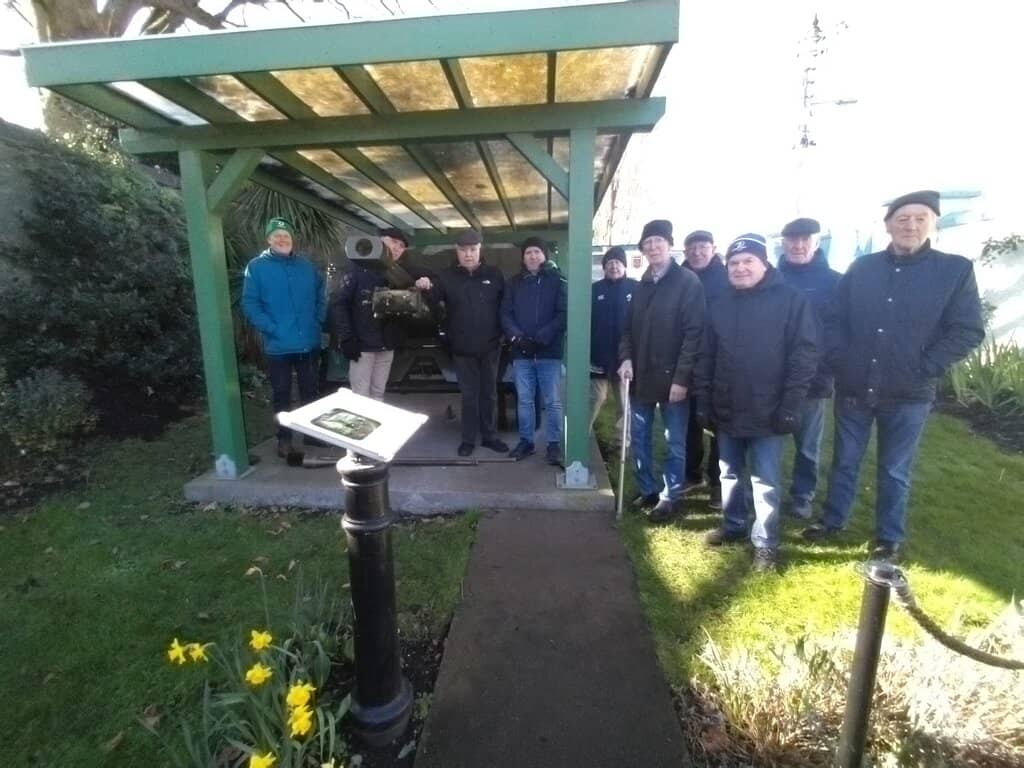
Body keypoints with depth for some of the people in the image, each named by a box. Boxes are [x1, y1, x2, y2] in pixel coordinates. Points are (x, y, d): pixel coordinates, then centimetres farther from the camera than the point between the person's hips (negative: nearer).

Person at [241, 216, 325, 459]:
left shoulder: (307, 266, 7)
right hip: (278, 345, -2)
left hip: (309, 343, 3)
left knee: (310, 391, 14)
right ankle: (284, 438, 23)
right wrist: (271, 329, -16)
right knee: (281, 395, 9)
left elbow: (321, 297, 14)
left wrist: (318, 321, 1)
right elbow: (250, 305, -7)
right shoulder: (256, 267, -3)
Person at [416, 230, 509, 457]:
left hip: (489, 346, 1)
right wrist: (427, 288, -34)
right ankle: (469, 439, 19)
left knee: (488, 393, 13)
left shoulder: (494, 274, 1)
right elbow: (435, 297, -12)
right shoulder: (448, 276, 1)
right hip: (462, 348, -1)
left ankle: (489, 436, 26)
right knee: (469, 394, 8)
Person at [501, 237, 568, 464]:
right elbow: (505, 314, 7)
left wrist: (541, 337, -16)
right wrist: (516, 337, -11)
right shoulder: (514, 283, 13)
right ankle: (525, 441, 21)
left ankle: (554, 445, 10)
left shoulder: (557, 281, 3)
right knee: (524, 400, 9)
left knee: (552, 401, 1)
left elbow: (564, 313, -6)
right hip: (521, 352, 3)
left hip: (549, 351, -3)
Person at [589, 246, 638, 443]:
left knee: (624, 400, 10)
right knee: (596, 397, 5)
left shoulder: (635, 288, 0)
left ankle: (622, 439, 22)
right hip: (599, 355, 0)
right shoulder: (595, 289, 3)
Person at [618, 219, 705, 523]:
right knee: (639, 438, 12)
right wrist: (626, 357, -4)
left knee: (674, 442, 6)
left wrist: (682, 377, -17)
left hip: (671, 377, -6)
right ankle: (647, 491, 27)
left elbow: (694, 333, -13)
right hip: (642, 376, 6)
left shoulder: (688, 282, -6)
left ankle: (671, 497, 19)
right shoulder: (642, 285, 14)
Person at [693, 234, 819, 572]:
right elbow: (706, 356, 9)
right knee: (730, 474, 17)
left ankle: (766, 543, 20)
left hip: (767, 412, -4)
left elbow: (805, 354, -9)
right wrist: (703, 400, 5)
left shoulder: (791, 300, -6)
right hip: (727, 411, 5)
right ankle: (733, 526, 36)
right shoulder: (720, 306, 7)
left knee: (765, 481, 5)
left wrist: (790, 405, -14)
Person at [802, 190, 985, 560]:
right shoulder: (861, 268, 3)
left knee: (894, 471, 12)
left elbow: (968, 331, -4)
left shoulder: (955, 270, -2)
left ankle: (890, 539, 30)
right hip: (854, 389, 2)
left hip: (908, 395, -1)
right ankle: (832, 521, 33)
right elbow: (834, 319, 4)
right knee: (844, 462, 15)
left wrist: (924, 369, -13)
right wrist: (840, 361, -7)